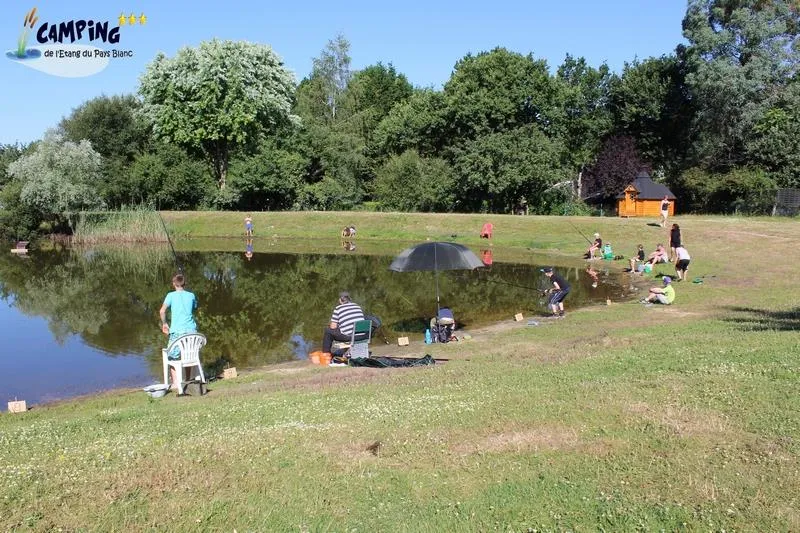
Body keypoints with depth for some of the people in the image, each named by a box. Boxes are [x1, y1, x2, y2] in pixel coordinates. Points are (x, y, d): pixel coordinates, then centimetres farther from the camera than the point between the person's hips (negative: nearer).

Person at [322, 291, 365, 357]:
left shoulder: (338, 309, -5)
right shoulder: (358, 306, 10)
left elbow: (333, 326, -5)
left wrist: (331, 325, 20)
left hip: (347, 337, -5)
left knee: (328, 330, 17)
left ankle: (326, 353, 27)